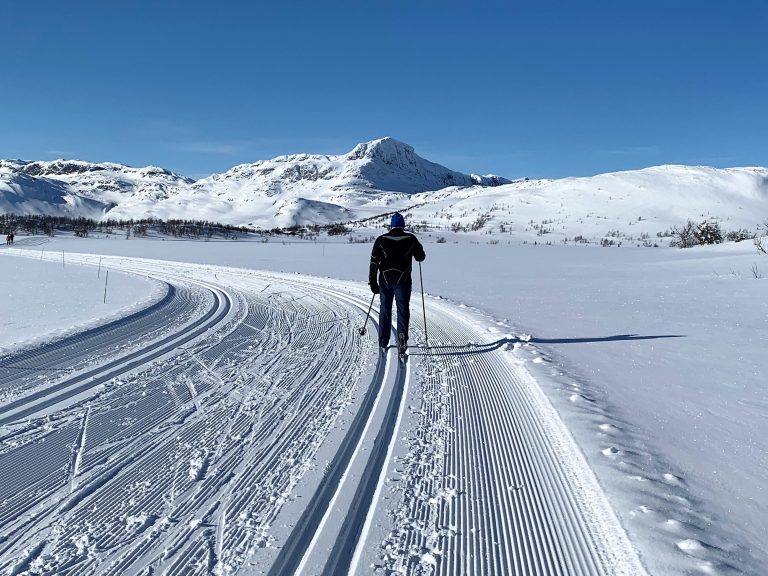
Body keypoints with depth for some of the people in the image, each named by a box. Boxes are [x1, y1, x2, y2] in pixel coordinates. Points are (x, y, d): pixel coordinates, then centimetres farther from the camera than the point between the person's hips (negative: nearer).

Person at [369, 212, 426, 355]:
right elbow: (421, 257, 8)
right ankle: (402, 335, -16)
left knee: (385, 311, 12)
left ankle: (383, 344, 16)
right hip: (403, 281, -1)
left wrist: (373, 282, 2)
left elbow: (374, 262, -2)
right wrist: (418, 251, 31)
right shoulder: (411, 239, -2)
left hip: (385, 281, 1)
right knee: (403, 309, 7)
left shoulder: (381, 240, 0)